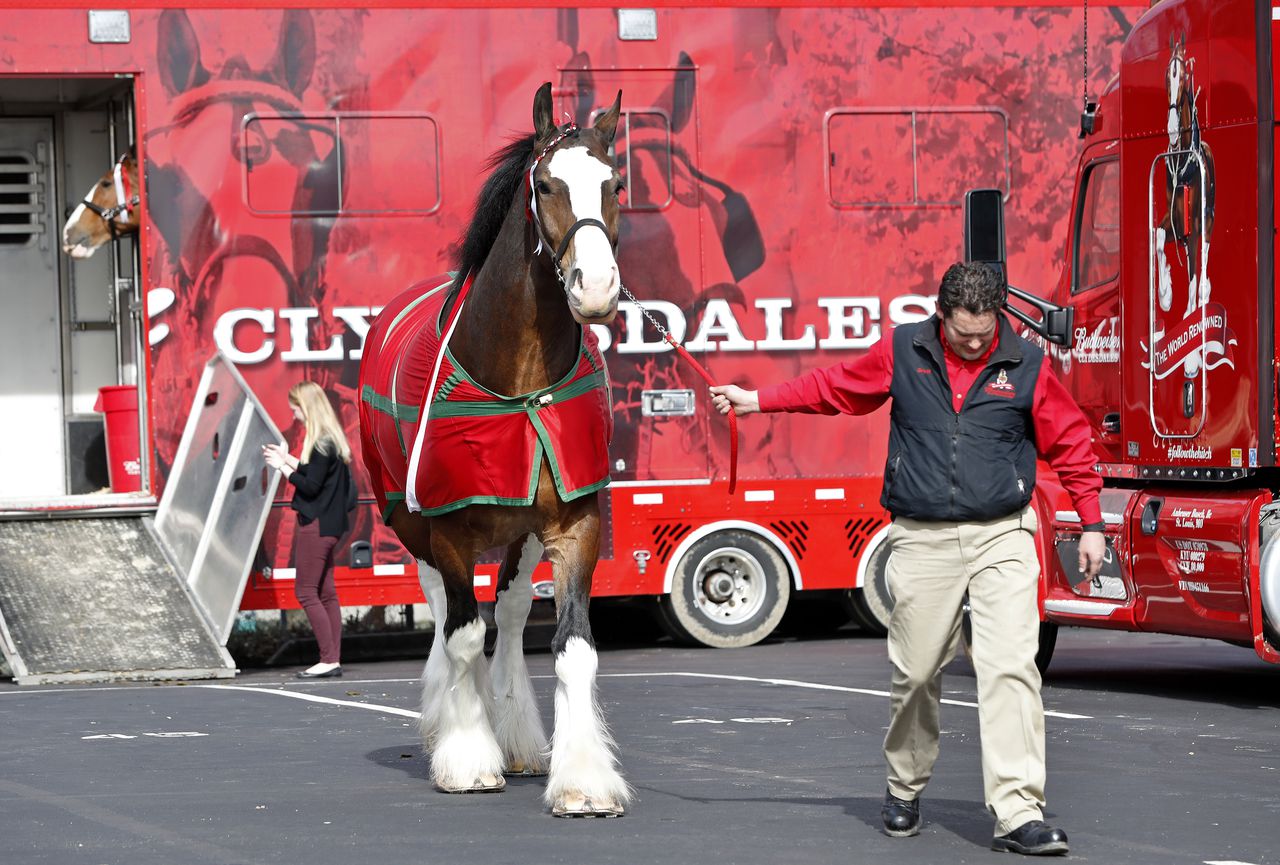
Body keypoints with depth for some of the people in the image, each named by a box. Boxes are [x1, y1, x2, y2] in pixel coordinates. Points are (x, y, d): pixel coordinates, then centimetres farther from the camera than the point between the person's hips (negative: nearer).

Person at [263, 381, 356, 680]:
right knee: (325, 593, 10)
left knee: (306, 591, -6)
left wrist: (283, 466, -10)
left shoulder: (321, 443, -18)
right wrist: (288, 459, 13)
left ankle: (328, 660, -8)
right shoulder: (330, 438, 12)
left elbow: (311, 486, -19)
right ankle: (334, 660, 11)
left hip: (317, 525, -10)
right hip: (327, 524, 10)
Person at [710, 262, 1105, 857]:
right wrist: (757, 401, 19)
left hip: (1001, 538, -1)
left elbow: (1070, 443, 8)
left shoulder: (1025, 365, 1)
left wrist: (1090, 524, 8)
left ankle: (1018, 814, -15)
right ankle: (904, 790, 29)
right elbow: (835, 387, 18)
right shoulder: (903, 352, 4)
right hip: (923, 540, 1)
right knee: (915, 673, 6)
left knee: (1011, 668, -13)